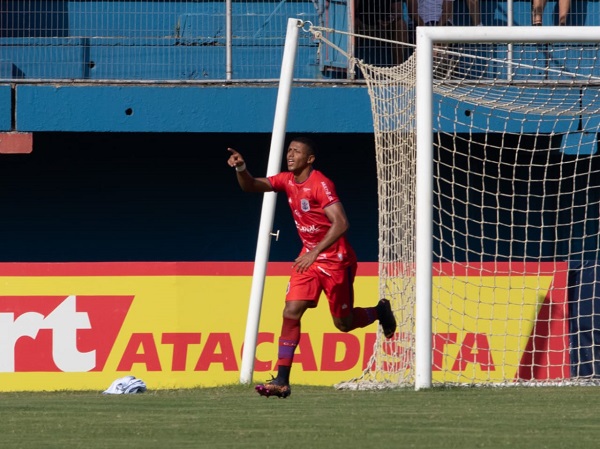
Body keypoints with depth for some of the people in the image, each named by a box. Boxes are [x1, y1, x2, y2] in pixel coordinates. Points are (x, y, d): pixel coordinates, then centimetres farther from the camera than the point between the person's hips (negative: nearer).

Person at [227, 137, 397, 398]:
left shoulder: (321, 185, -20)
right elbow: (250, 186, 0)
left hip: (336, 260, -6)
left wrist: (315, 253, -33)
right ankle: (281, 381, -11)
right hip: (309, 258, 6)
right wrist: (241, 169, -22)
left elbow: (340, 223, -27)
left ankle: (380, 311, 39)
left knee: (343, 323, 6)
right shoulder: (288, 181, 3)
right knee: (291, 313, -9)